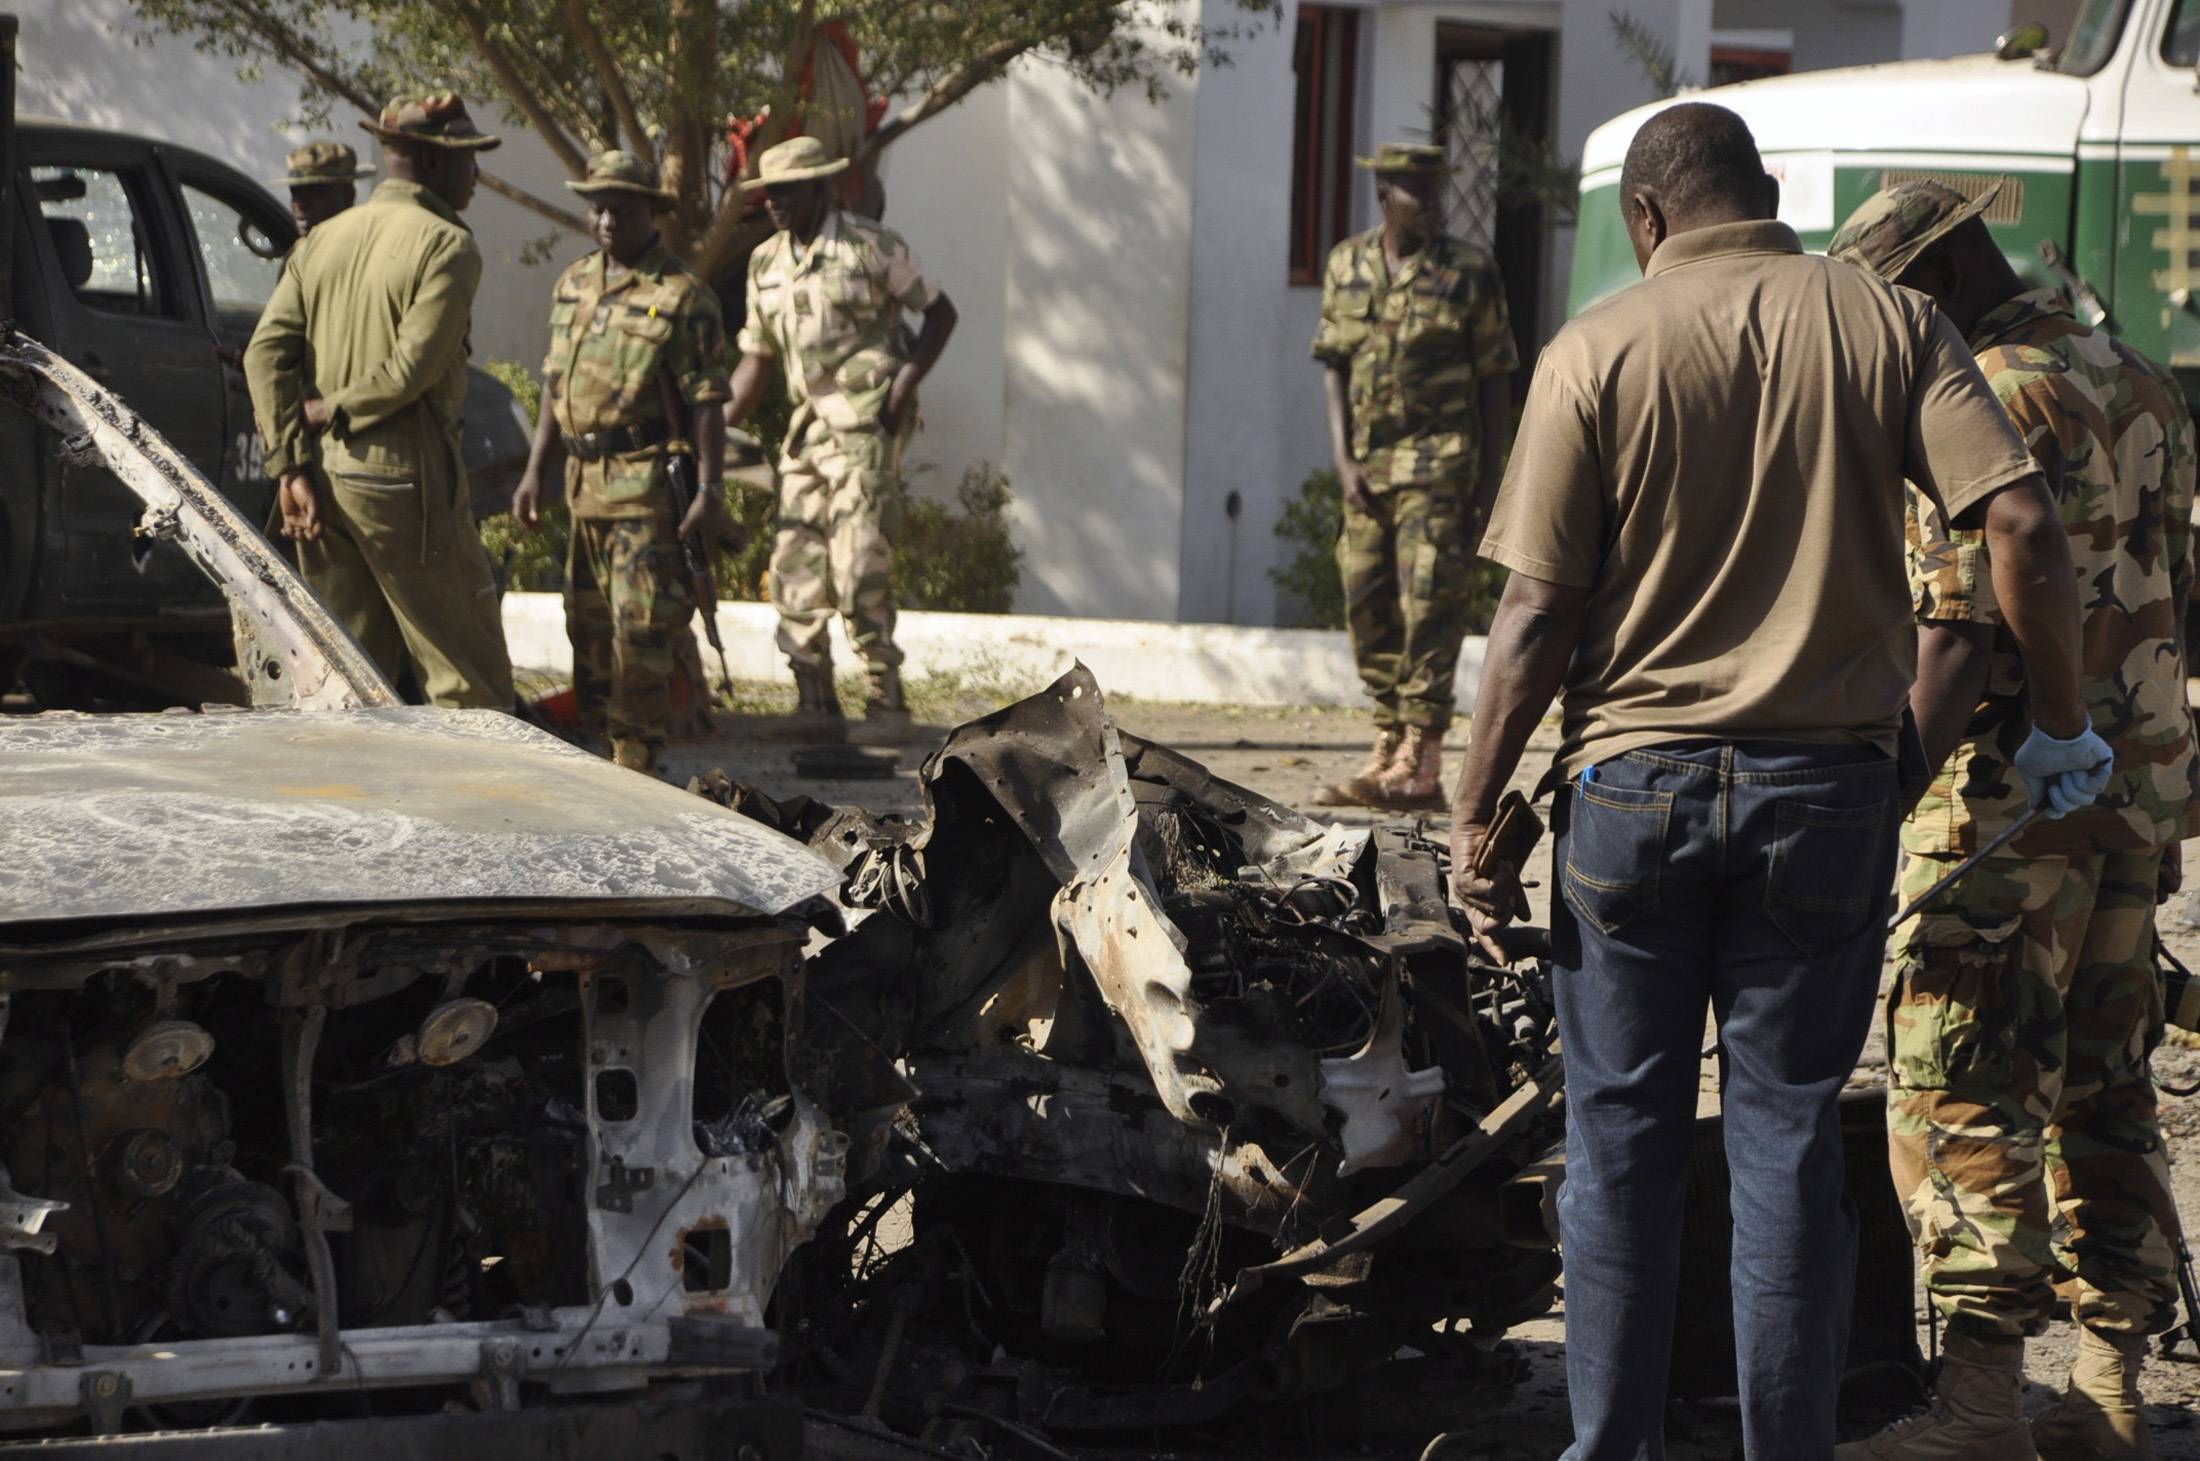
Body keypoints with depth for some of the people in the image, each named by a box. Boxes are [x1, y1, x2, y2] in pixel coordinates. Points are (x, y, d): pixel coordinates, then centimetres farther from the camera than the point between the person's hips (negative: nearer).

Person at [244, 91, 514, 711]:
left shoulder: (320, 241, 13)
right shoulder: (446, 246, -7)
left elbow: (265, 352, 4)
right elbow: (413, 369, -18)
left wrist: (291, 467, -1)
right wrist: (333, 411, -2)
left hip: (322, 475, 7)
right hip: (401, 474, -7)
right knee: (469, 680, -2)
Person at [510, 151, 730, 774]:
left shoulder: (682, 296, -7)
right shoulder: (573, 284, 13)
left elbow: (706, 400, -10)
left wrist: (709, 490, -16)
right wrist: (534, 470, 14)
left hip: (649, 486, -7)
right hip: (585, 482, 7)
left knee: (641, 628, -9)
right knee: (590, 626, 11)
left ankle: (637, 764, -4)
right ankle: (602, 749, 19)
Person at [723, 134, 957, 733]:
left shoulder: (872, 247, -6)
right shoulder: (766, 263, 12)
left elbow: (940, 311, 2)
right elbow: (755, 359, 16)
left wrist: (904, 385, -9)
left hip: (866, 425, -7)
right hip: (806, 428, 7)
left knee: (859, 570, -13)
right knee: (794, 568, 2)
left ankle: (887, 701, -3)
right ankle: (814, 706, 9)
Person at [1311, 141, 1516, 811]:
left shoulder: (1469, 271, -1)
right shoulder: (1346, 265, 9)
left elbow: (1496, 379, 1)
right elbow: (1334, 366, 10)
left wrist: (1490, 477, -4)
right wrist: (1343, 460, -1)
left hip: (1439, 462, -5)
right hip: (1366, 467, 5)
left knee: (1429, 609, -9)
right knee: (1368, 609, 7)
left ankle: (1419, 767, -10)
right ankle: (1389, 751, 15)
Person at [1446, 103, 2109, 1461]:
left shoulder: (1597, 351, -4)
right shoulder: (1890, 323, 0)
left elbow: (1540, 610, -7)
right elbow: (2025, 527, -10)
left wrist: (1475, 812, 0)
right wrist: (2061, 726, 2)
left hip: (1634, 784, -1)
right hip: (1825, 786, 1)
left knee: (1622, 1129, 9)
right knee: (1789, 1129, 8)